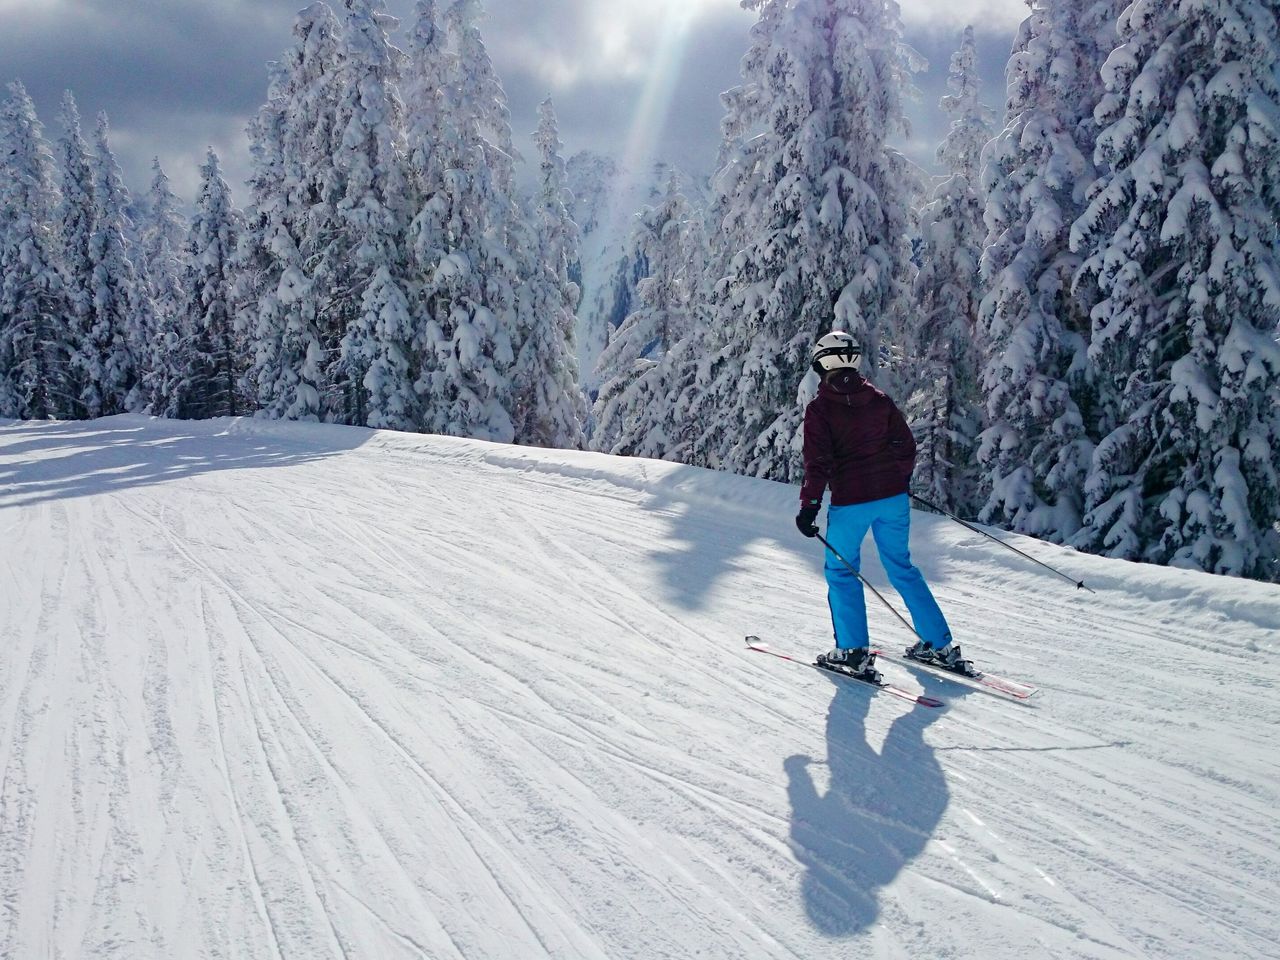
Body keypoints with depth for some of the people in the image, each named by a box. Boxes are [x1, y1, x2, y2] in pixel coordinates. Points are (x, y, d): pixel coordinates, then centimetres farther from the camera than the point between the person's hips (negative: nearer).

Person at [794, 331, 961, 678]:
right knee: (902, 567, 16)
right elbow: (906, 445, 9)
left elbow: (818, 461, -13)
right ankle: (941, 645, 16)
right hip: (892, 497, 5)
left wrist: (809, 505, -10)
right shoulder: (879, 399, 7)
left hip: (849, 502, -4)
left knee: (841, 571, 11)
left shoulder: (820, 407, -6)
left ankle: (854, 651, 7)